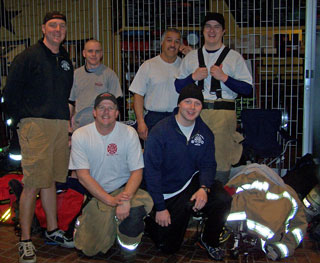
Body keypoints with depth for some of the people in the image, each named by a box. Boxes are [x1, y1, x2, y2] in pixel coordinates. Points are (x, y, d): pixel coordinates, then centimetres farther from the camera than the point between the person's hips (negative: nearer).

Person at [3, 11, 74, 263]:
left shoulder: (66, 60, 17)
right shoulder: (28, 57, -2)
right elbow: (11, 91, -3)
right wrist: (21, 120, -6)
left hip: (61, 126, 6)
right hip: (36, 125, -6)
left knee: (50, 180, 14)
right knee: (33, 183, -6)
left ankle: (53, 229, 24)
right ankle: (25, 240, 4)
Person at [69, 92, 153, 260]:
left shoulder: (129, 133, -7)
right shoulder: (80, 135, -8)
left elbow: (137, 172, -9)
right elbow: (83, 175, -12)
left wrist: (125, 198, -29)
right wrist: (111, 200, -23)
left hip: (123, 189, 0)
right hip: (95, 194, 0)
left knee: (135, 210, -33)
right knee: (90, 249, -8)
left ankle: (128, 247, 2)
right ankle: (85, 222, 28)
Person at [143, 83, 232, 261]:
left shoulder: (205, 132, 0)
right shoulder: (160, 131, -15)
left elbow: (208, 164, 3)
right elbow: (151, 171, -15)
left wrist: (204, 188, -19)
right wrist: (160, 207, -16)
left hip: (193, 183, 4)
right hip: (168, 193, -3)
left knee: (223, 199, -26)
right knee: (168, 247, 0)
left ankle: (209, 241, 3)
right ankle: (150, 220, 32)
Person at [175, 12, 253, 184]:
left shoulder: (234, 57, 8)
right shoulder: (191, 56, 16)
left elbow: (247, 89, 0)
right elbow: (178, 86, 15)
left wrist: (224, 77, -11)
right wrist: (193, 77, -2)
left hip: (224, 113, -2)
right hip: (196, 112, 3)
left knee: (221, 160, -2)